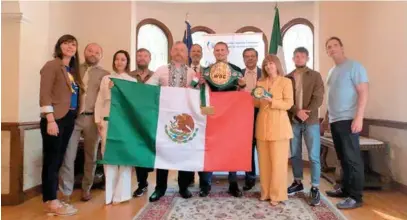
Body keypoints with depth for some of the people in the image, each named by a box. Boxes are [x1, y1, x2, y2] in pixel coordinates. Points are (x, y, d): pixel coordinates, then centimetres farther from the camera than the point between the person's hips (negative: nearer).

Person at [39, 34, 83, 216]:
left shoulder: (73, 70, 18)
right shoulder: (52, 65, -4)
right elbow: (44, 94, -12)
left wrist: (73, 116, 6)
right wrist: (50, 120, -19)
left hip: (69, 119, 8)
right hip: (55, 119, -8)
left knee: (58, 160, 11)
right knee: (51, 160, -2)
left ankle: (52, 199, 20)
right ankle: (50, 202, 5)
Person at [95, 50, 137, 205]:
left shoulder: (133, 81, 9)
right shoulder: (106, 79, 12)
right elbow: (100, 101, 8)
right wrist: (98, 120, 2)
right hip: (108, 121, 1)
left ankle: (120, 193, 8)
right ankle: (110, 193, 10)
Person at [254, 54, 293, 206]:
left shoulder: (286, 81, 1)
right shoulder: (260, 83, 15)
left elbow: (288, 104, -7)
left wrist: (272, 101, -19)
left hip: (278, 124, -4)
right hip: (262, 124, 5)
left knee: (278, 160, -3)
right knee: (264, 160, 6)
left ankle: (277, 194, 7)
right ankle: (266, 192, 17)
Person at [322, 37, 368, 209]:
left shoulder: (354, 66, -5)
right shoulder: (332, 71, 18)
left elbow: (364, 92, -13)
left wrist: (358, 117, -21)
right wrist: (326, 118, 20)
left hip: (348, 120, -8)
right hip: (335, 121, 8)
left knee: (352, 158, -4)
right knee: (343, 158, 14)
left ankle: (356, 197, 2)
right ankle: (345, 189, 24)